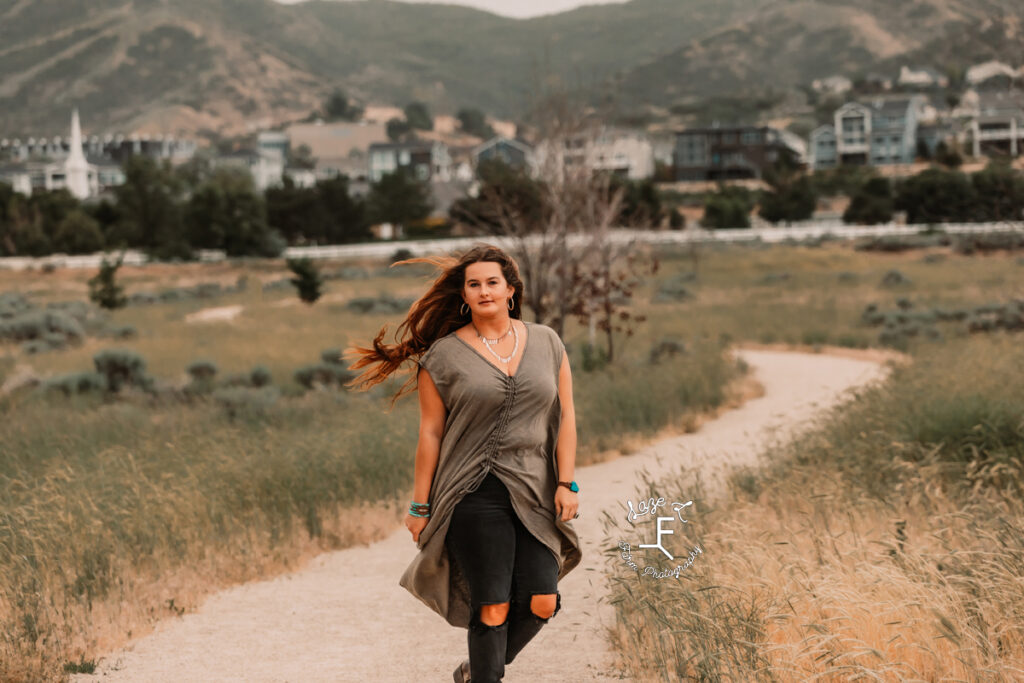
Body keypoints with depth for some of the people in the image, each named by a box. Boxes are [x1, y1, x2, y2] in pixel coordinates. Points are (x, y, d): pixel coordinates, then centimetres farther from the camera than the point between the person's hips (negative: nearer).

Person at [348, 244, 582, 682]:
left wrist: (566, 483, -1)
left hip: (534, 494, 3)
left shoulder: (546, 343, 9)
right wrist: (420, 506, 1)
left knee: (541, 603, -3)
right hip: (476, 495, -3)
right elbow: (430, 434, 1)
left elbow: (565, 417, 9)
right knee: (492, 607, -9)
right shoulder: (443, 356, 0)